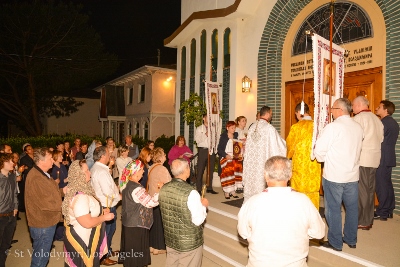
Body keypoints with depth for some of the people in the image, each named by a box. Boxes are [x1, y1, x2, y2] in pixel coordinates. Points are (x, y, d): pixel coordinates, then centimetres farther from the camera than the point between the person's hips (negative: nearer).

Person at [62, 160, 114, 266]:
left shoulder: (81, 189, 2)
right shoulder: (79, 197, -29)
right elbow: (87, 223, -31)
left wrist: (100, 211, 7)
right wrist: (104, 217, -17)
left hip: (84, 238, 10)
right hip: (82, 241, -10)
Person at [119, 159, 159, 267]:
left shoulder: (127, 184, 3)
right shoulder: (136, 189, -28)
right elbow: (151, 202, -24)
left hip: (129, 223, 9)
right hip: (137, 226, -9)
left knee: (129, 250, 23)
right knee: (137, 254, 7)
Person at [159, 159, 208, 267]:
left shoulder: (164, 189, -8)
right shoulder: (191, 193, -26)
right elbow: (198, 221, -21)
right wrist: (203, 205, -3)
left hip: (170, 240, 6)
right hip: (189, 243, -5)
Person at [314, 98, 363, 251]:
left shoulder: (333, 127, -16)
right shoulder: (358, 128, 4)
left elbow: (319, 150, -17)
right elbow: (357, 150, 13)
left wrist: (323, 159, 3)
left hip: (334, 175, -6)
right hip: (353, 175, 6)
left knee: (333, 209, 6)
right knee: (352, 208, 17)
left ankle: (335, 243, 15)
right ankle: (351, 240, 30)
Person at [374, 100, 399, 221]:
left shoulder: (384, 123, -15)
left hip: (382, 159, -9)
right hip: (390, 158, 9)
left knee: (381, 185, -3)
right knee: (387, 184, 14)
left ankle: (382, 213, 3)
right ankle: (389, 210, 22)